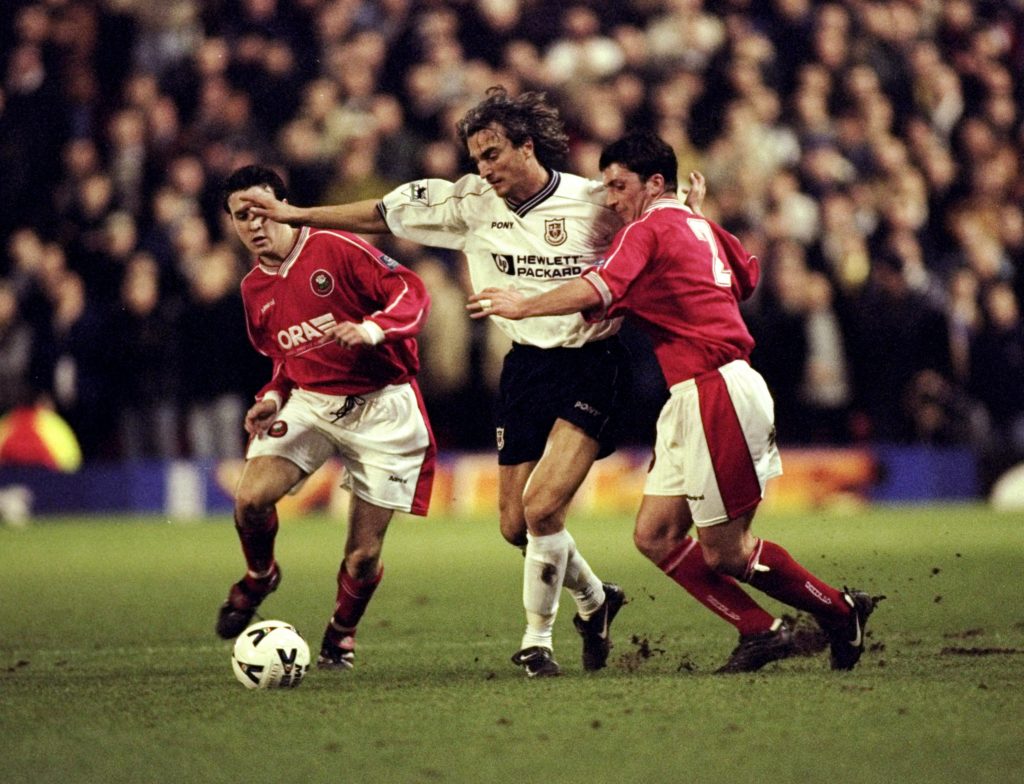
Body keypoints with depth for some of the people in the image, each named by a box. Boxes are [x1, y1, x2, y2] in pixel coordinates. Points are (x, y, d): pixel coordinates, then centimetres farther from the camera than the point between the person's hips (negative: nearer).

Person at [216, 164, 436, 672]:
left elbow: (411, 293, -14)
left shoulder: (336, 250, -10)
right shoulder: (254, 289, 9)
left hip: (380, 408, -4)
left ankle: (342, 632, 28)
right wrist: (274, 396, 3)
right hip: (309, 403, 4)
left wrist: (371, 329, -32)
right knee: (251, 498, -23)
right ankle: (258, 577, 10)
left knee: (364, 553, -2)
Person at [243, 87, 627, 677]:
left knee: (542, 506, -19)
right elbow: (380, 215, 9)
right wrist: (295, 215, 9)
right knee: (516, 525, 4)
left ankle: (538, 639, 0)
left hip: (591, 366, -5)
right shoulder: (470, 202, 1)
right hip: (525, 365, 5)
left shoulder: (595, 203, -9)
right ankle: (595, 598, 32)